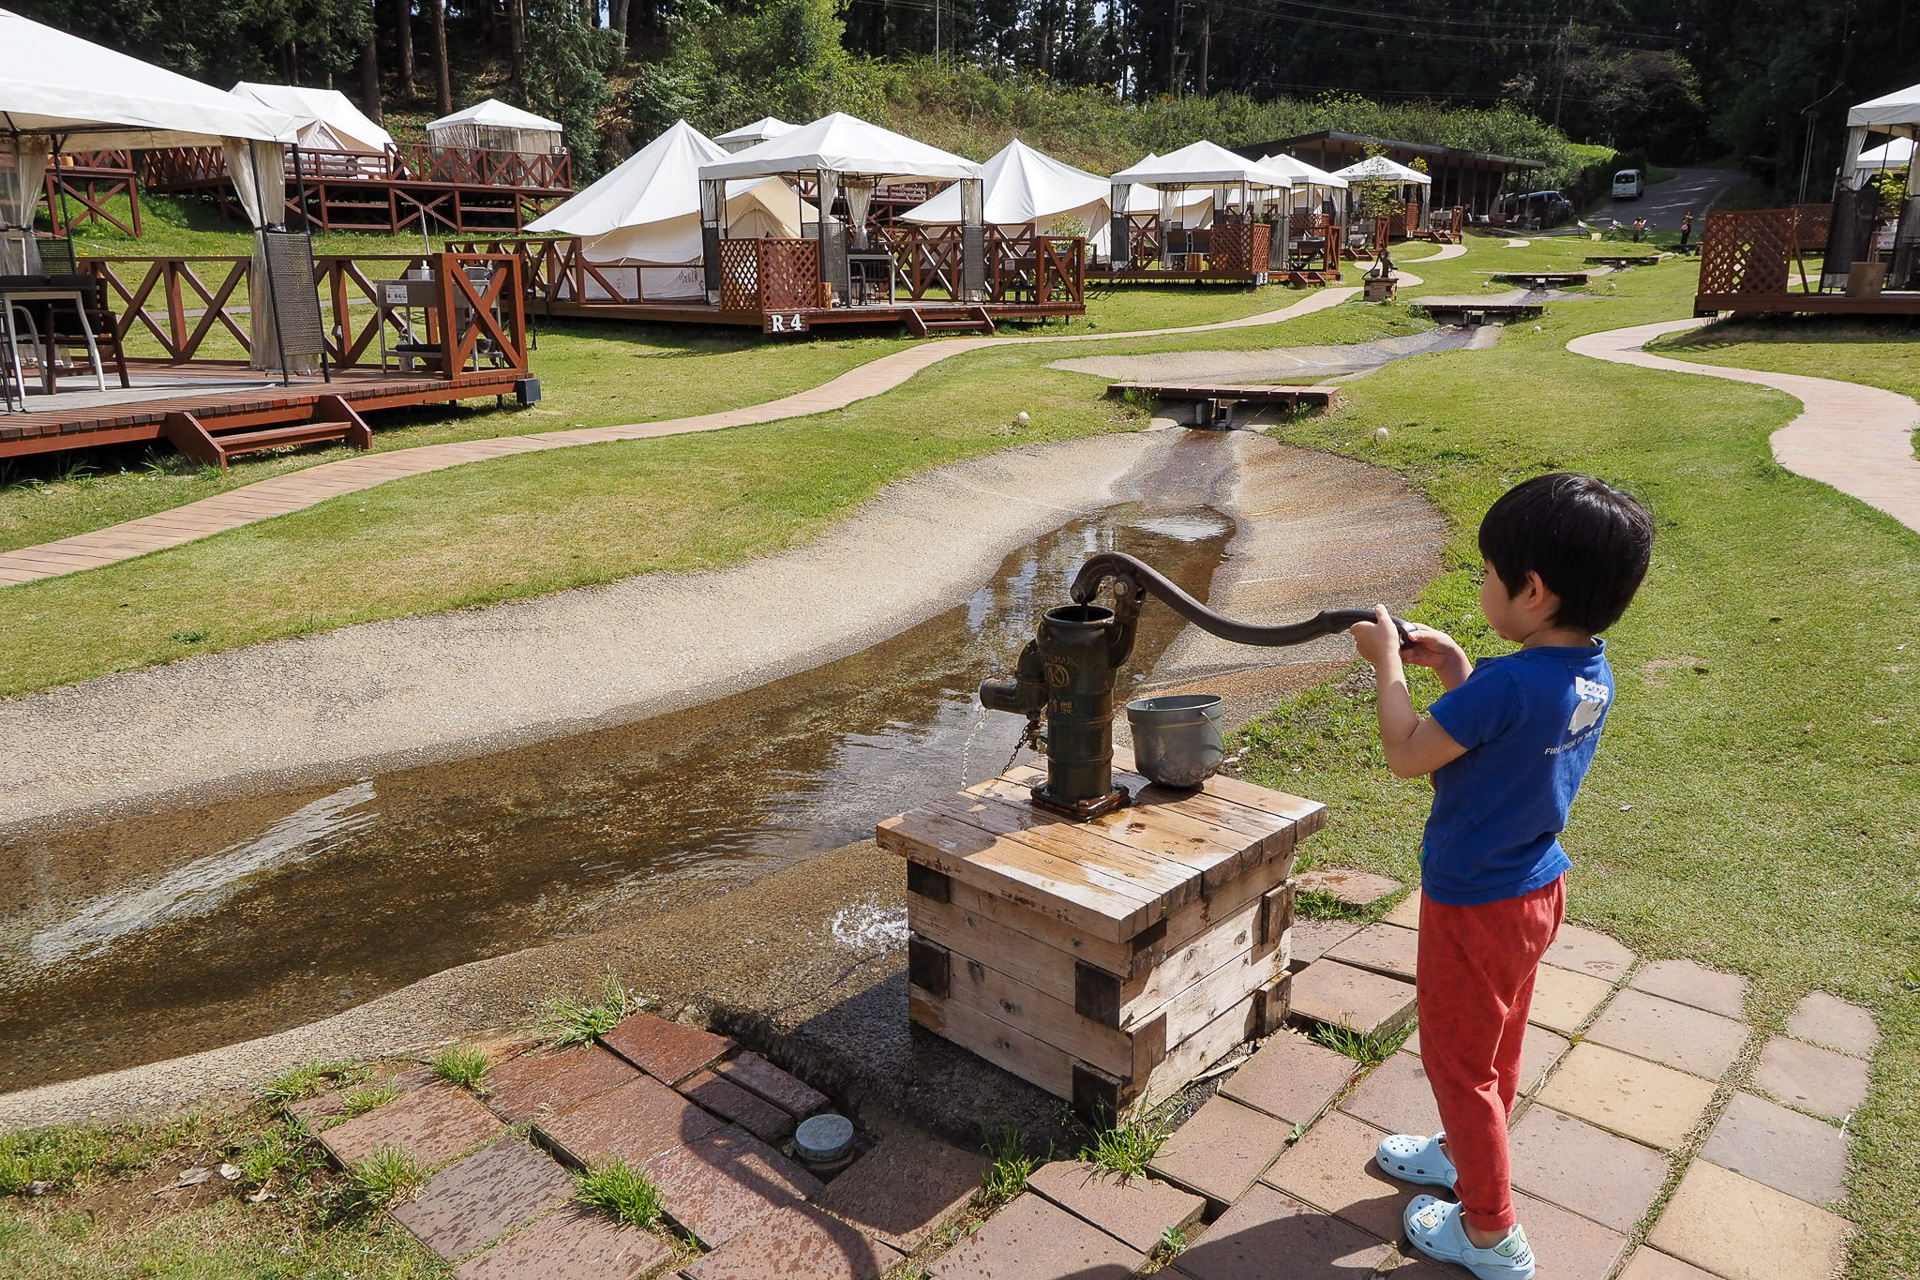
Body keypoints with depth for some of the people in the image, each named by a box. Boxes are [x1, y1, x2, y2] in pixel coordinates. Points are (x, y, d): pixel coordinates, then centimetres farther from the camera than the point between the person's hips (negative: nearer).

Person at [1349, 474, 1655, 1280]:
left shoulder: (1510, 683, -33)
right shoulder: (1592, 675, -6)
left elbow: (1407, 755, -23)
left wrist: (1386, 662, -13)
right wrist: (1454, 669, 1)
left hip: (1473, 903, -8)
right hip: (1535, 887, 8)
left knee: (1457, 1061, 12)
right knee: (1493, 1046, 28)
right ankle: (1467, 1155, 50)